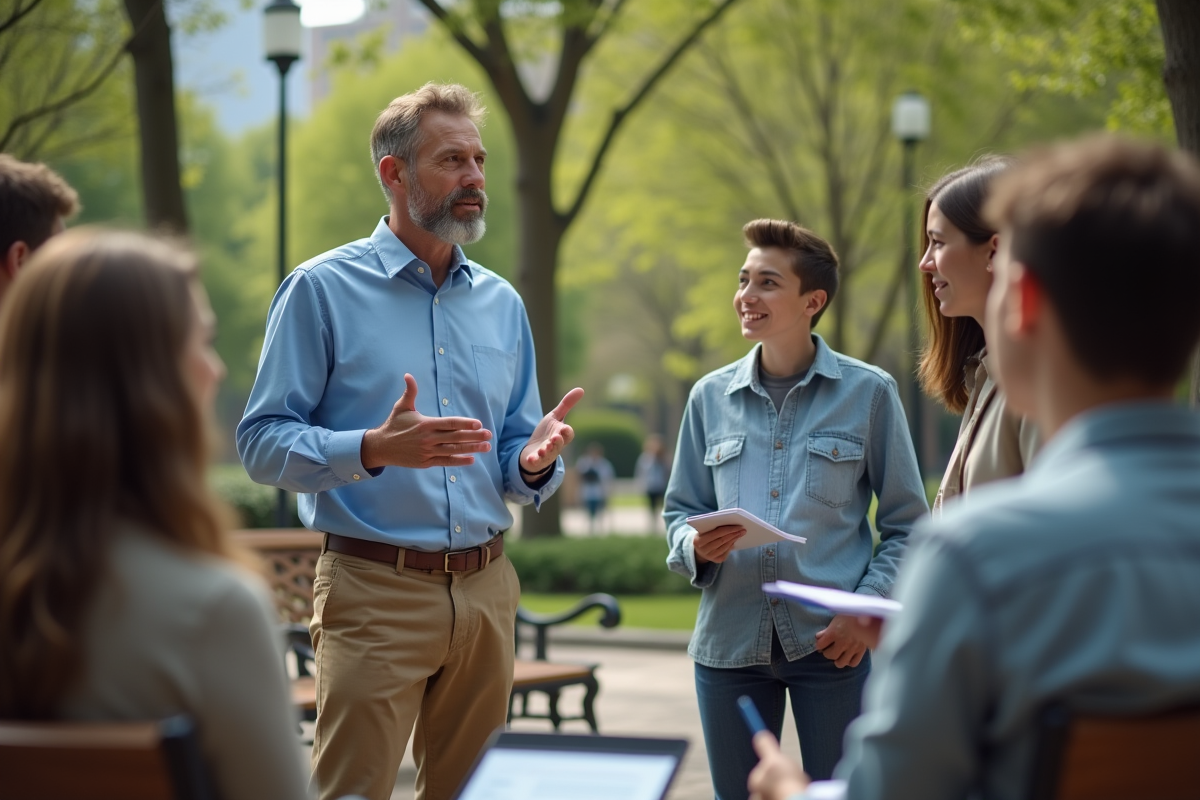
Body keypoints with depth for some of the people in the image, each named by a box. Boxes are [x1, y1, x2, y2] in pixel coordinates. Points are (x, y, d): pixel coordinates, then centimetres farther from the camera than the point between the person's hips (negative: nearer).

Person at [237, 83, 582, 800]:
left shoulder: (501, 303, 15)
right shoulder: (323, 289, -2)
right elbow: (261, 443, -8)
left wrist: (534, 464, -6)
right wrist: (374, 449, -24)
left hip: (486, 590, 5)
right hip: (374, 588, -5)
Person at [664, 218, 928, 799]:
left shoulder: (869, 393, 0)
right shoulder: (711, 397, 8)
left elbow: (905, 524, 2)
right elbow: (680, 510, 14)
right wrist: (696, 546, -8)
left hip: (831, 642, -3)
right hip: (729, 640, 3)